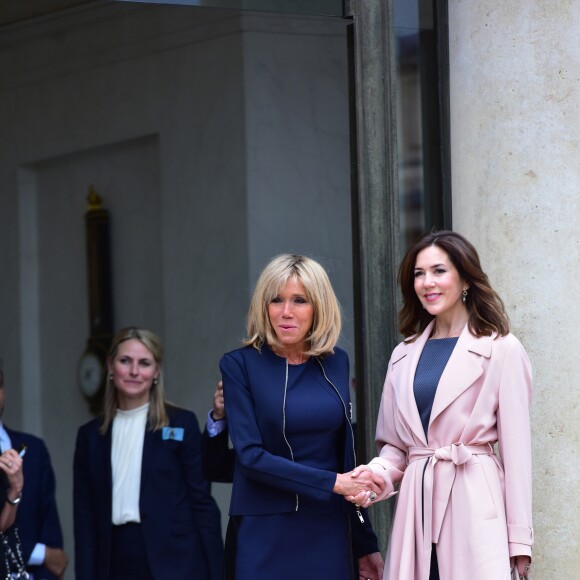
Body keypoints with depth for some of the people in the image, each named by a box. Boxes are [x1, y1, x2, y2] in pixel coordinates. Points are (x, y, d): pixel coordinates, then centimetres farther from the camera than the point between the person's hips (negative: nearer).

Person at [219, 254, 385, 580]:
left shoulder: (336, 363, 8)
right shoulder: (241, 365, -3)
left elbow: (345, 452, 13)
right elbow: (250, 455, -11)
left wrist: (366, 544, 13)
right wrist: (332, 482, -15)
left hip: (329, 530, 3)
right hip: (266, 535, -3)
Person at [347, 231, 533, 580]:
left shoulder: (501, 350, -2)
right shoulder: (404, 356, 15)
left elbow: (516, 448, -4)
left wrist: (519, 540, -6)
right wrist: (377, 473, -5)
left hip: (475, 503, -5)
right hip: (417, 505, 5)